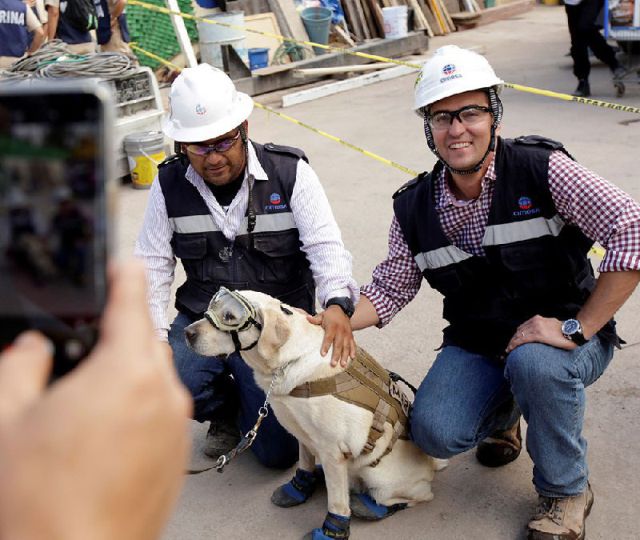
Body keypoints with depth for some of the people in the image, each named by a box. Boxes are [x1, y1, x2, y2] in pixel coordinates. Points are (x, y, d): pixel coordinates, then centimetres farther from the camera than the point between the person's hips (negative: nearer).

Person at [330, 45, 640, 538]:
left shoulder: (541, 169, -17)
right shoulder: (415, 208, -4)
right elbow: (389, 290, 3)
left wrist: (577, 327, -26)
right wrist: (324, 322, -14)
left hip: (560, 337, -3)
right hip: (477, 344, 4)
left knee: (534, 362, -37)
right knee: (435, 433, -20)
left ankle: (566, 490, -6)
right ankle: (503, 411, 19)